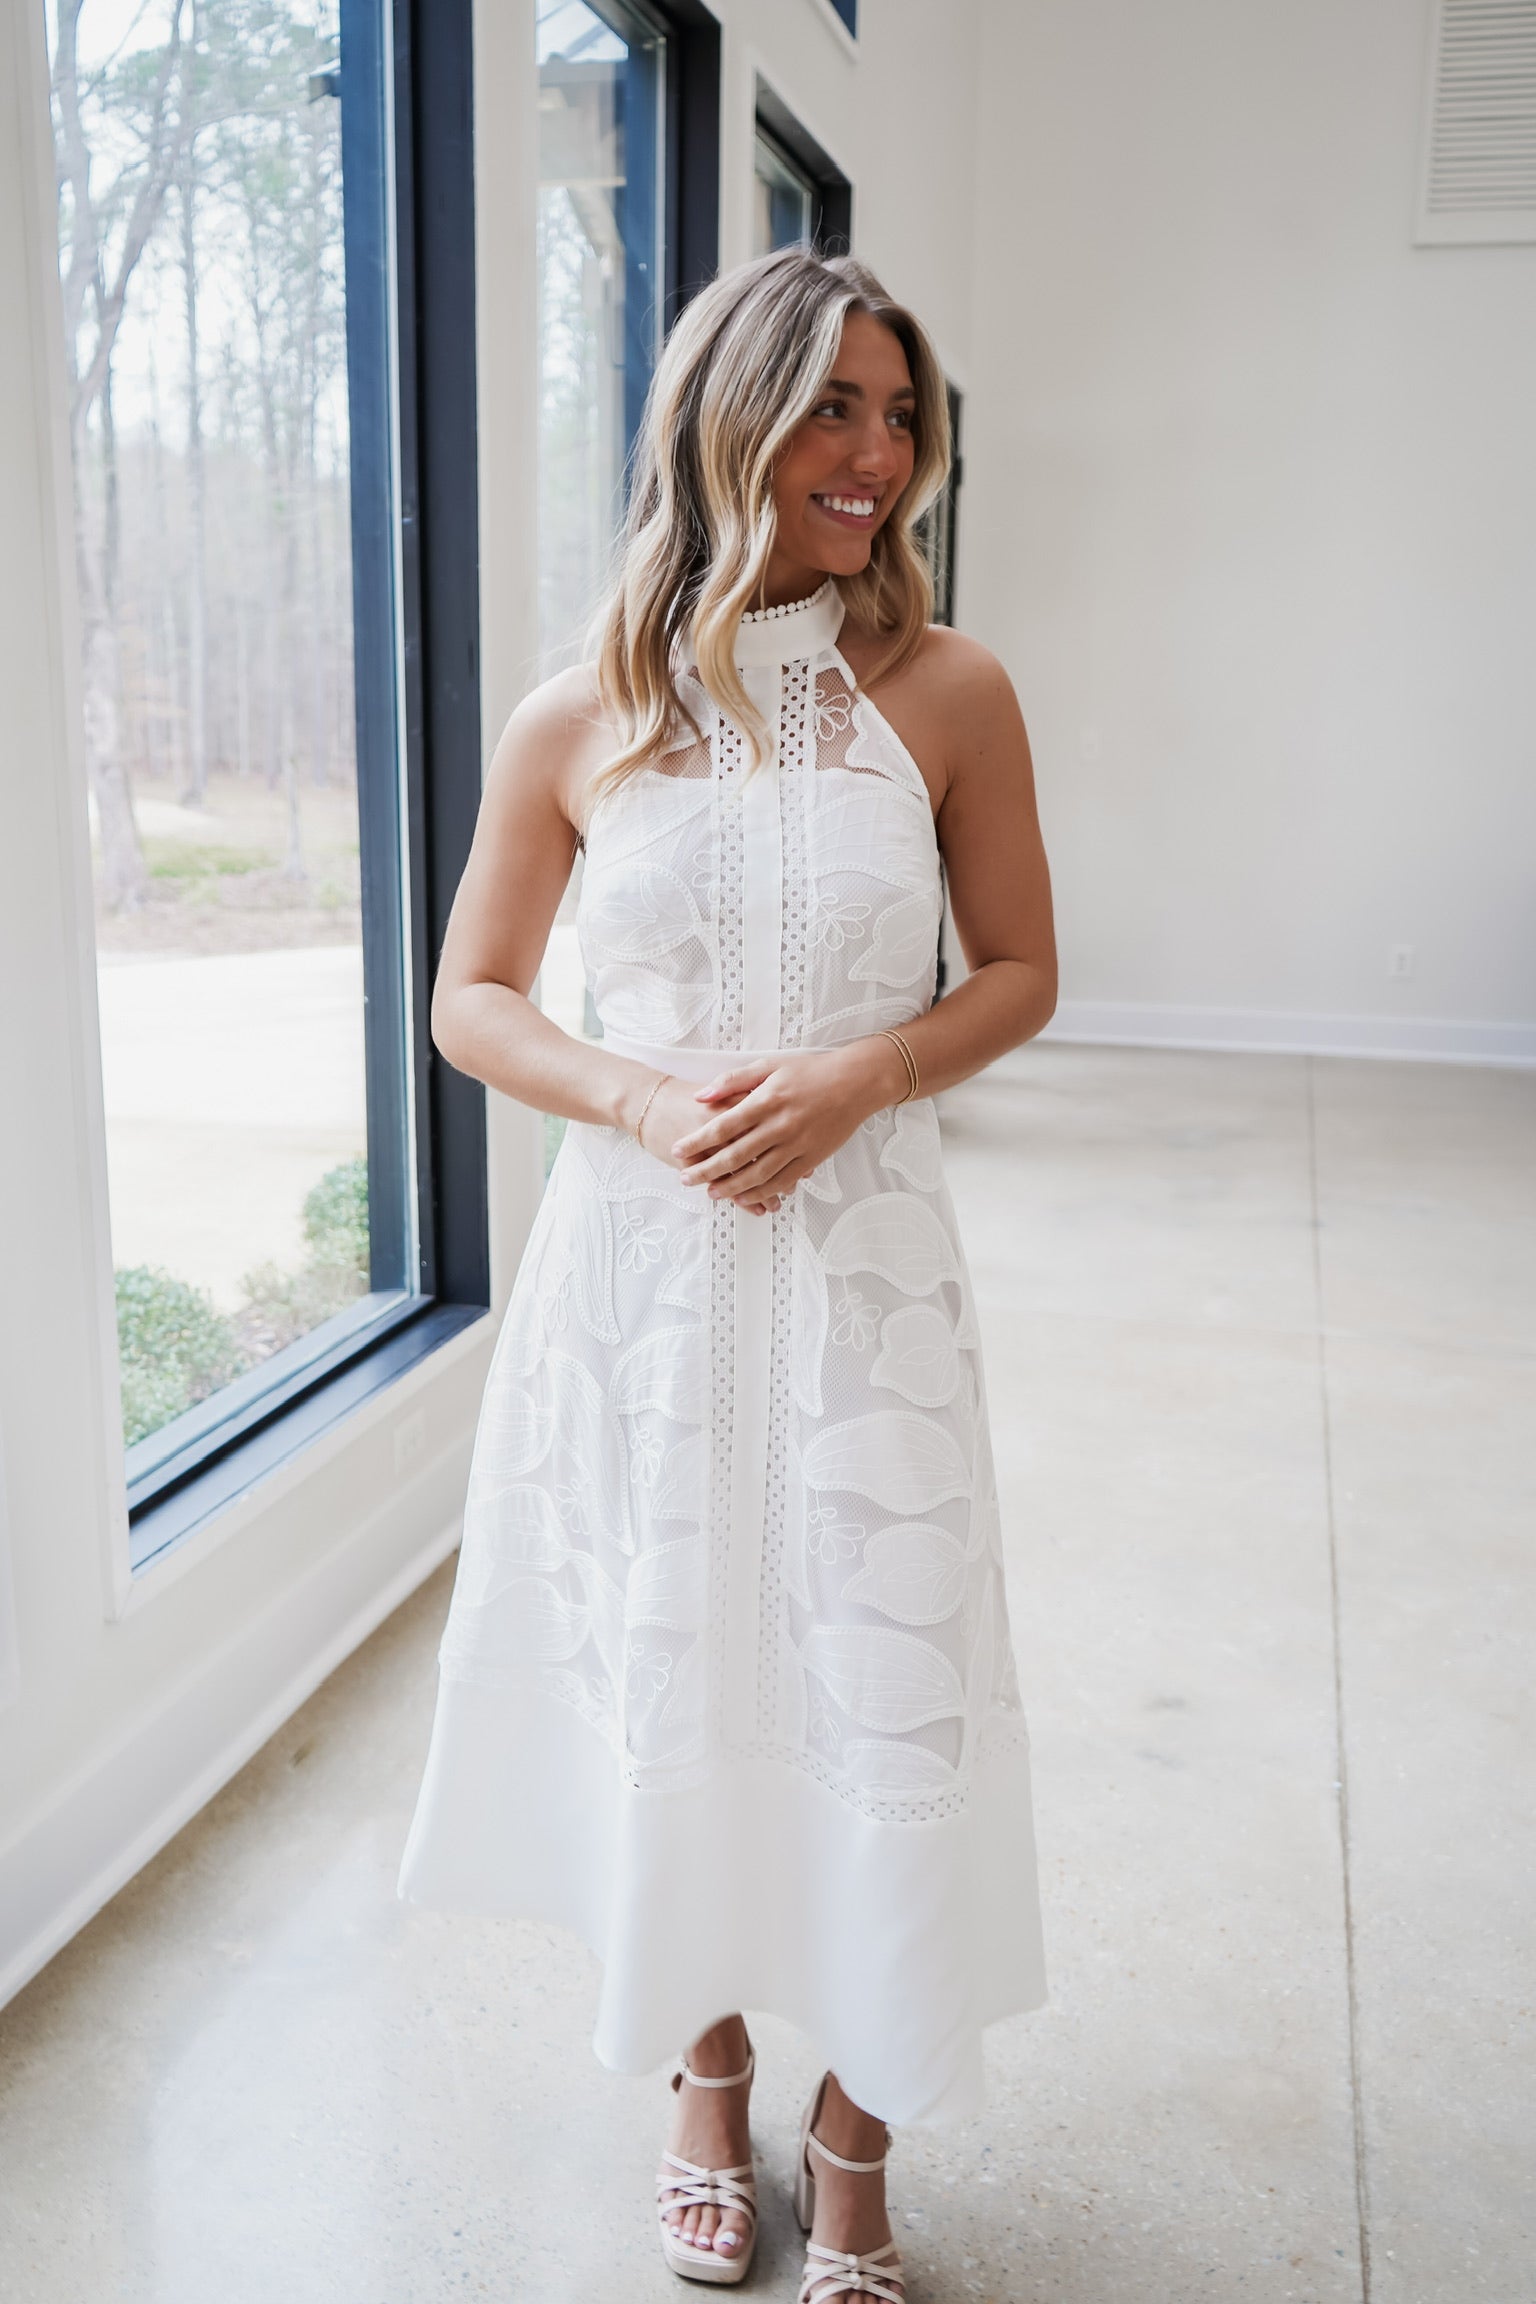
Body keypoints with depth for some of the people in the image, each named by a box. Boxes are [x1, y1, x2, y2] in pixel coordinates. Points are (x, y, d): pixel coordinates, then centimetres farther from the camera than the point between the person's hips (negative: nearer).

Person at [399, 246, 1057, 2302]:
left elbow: (1019, 975, 5)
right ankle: (708, 2081, 41)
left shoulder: (947, 693, -2)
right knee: (667, 1686, 13)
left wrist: (854, 1075, -14)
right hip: (640, 1260, 1)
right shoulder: (579, 722, -1)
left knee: (874, 1692, 6)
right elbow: (473, 1000, 6)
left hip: (862, 1260, 0)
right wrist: (640, 1099, -12)